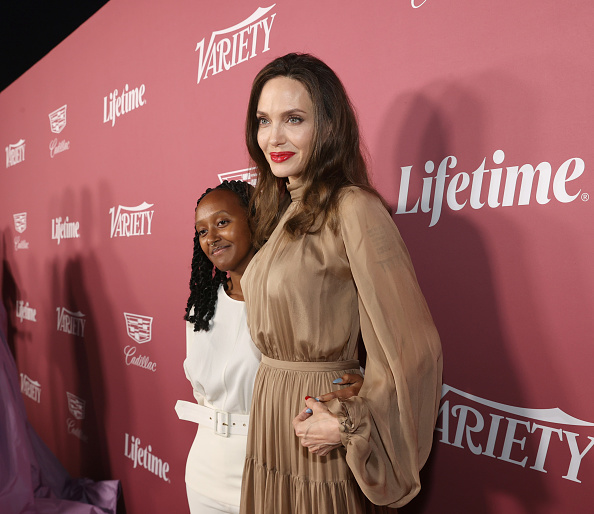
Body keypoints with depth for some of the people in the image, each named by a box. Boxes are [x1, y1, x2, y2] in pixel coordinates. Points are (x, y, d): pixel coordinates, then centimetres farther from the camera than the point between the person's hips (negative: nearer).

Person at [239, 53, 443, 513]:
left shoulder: (353, 209, -20)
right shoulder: (280, 212, 5)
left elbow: (413, 346, -21)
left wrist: (351, 425, -14)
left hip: (316, 430, -7)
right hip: (267, 418, 7)